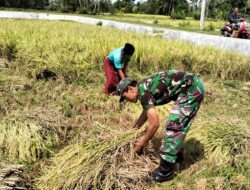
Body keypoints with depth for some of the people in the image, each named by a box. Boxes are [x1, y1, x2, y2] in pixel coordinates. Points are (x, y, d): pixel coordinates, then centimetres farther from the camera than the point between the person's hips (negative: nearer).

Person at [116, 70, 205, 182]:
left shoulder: (143, 92, -14)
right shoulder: (145, 87, 15)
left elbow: (154, 124, -16)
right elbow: (146, 112, 32)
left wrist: (142, 143, -2)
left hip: (191, 89, -10)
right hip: (194, 86, 10)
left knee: (173, 126, -8)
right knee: (179, 124, 22)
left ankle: (165, 171, -1)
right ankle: (176, 153, 38)